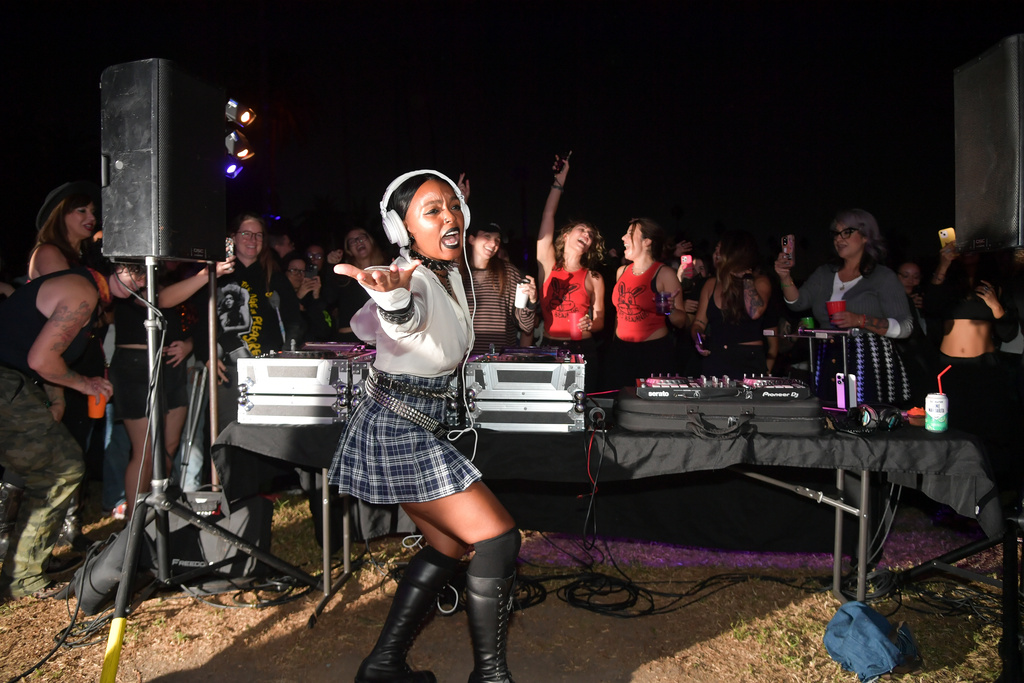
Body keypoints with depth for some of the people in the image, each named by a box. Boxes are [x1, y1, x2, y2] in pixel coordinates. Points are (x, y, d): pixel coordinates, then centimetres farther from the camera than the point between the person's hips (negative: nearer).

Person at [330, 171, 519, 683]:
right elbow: (402, 315, -48)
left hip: (417, 430, 10)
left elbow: (363, 326, 20)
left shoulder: (448, 272, 7)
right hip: (399, 431, -10)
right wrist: (395, 294, -68)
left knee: (447, 546, 16)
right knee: (499, 540, -9)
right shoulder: (414, 278, -20)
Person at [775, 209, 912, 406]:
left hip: (869, 367, -4)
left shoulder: (884, 277, 1)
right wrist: (785, 277, -8)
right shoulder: (824, 273, 17)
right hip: (827, 365, 4)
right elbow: (798, 303, 8)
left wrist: (861, 321, -19)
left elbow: (905, 327, -6)